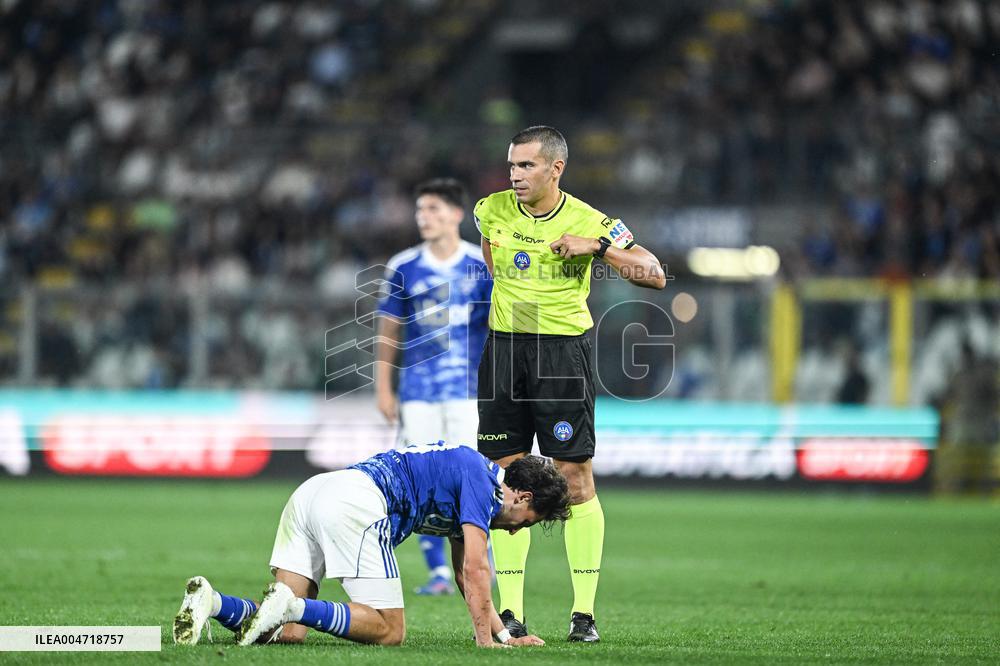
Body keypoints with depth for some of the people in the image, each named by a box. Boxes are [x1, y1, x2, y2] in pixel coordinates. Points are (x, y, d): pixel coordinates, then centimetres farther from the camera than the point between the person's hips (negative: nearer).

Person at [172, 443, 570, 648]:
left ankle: (211, 602, -22)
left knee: (288, 632, 2)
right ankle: (291, 605, -24)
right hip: (356, 503, -9)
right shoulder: (480, 478, 3)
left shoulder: (465, 483, 32)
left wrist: (505, 635, 37)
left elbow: (464, 576, 40)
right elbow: (475, 570, -3)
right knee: (388, 631, -6)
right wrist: (486, 641, 2)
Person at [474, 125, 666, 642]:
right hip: (503, 348, 3)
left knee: (575, 477, -5)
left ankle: (584, 612, 1)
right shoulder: (491, 211, 3)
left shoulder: (589, 222, -8)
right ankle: (510, 611, 5)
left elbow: (655, 276, -10)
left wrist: (599, 247, -21)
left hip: (563, 352, -3)